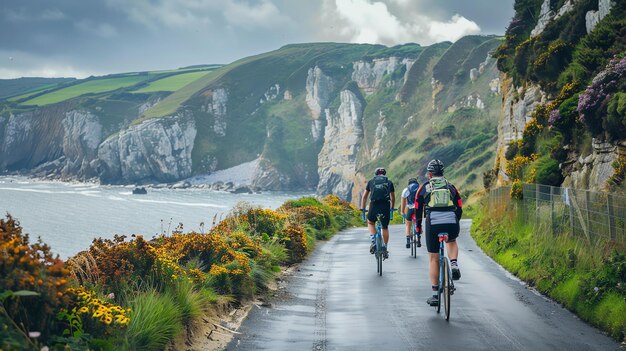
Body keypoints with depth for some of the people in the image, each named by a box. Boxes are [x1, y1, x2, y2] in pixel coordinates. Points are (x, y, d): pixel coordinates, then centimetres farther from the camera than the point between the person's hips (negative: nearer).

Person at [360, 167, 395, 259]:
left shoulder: (371, 181, 17)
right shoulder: (389, 182, 17)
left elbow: (364, 196, 20)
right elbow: (393, 198, 22)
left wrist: (362, 209, 26)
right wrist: (392, 208, 36)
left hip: (374, 205, 0)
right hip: (386, 206, 0)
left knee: (370, 222, 26)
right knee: (385, 228, 17)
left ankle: (373, 242, 9)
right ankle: (385, 249, 17)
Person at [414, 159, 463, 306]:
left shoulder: (424, 187, 14)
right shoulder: (451, 187, 18)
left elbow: (418, 208, 16)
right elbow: (460, 208, 18)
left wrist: (418, 226, 29)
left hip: (433, 225, -1)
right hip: (452, 224, 1)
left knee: (433, 259, 11)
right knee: (451, 241, 36)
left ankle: (435, 295, 10)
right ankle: (454, 265, 6)